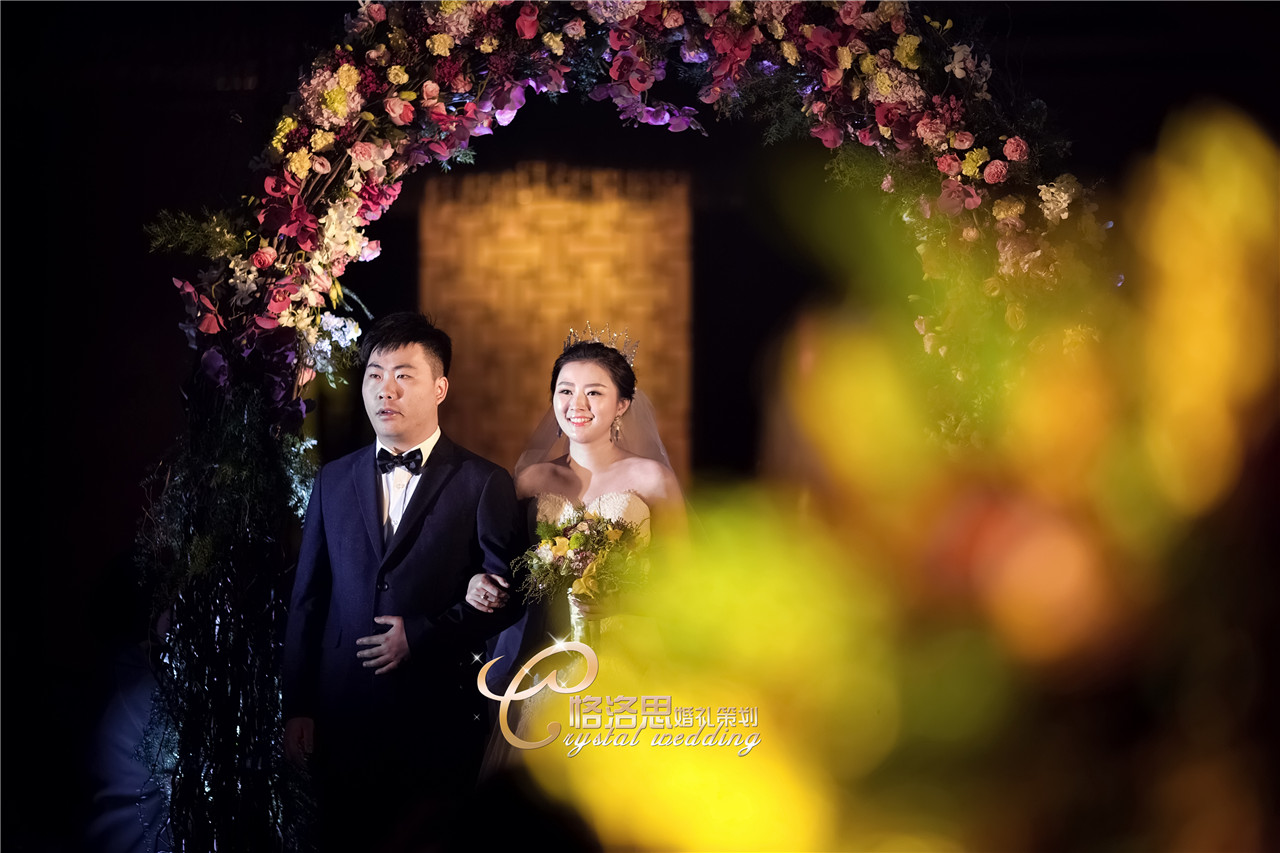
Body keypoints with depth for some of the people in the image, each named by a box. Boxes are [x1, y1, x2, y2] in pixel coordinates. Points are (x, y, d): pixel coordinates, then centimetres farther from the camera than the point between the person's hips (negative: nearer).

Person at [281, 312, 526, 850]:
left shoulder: (483, 484, 0)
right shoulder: (333, 481, 12)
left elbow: (505, 596, -4)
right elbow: (307, 599, 12)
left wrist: (422, 635, -14)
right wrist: (297, 708, 7)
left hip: (439, 720, -3)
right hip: (343, 720, 3)